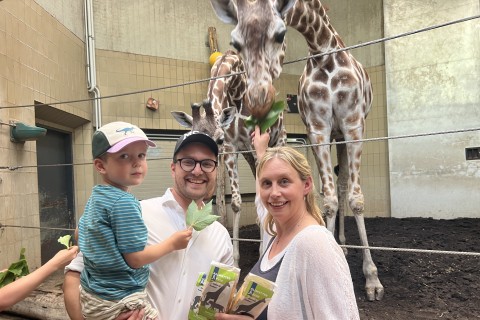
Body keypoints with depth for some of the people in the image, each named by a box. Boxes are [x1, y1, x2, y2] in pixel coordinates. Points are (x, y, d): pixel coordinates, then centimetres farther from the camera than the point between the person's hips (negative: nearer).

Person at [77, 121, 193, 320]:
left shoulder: (95, 196, 3)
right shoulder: (124, 202, -26)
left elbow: (79, 233, 19)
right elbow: (136, 258, -25)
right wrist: (172, 243, -13)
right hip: (119, 302, -10)